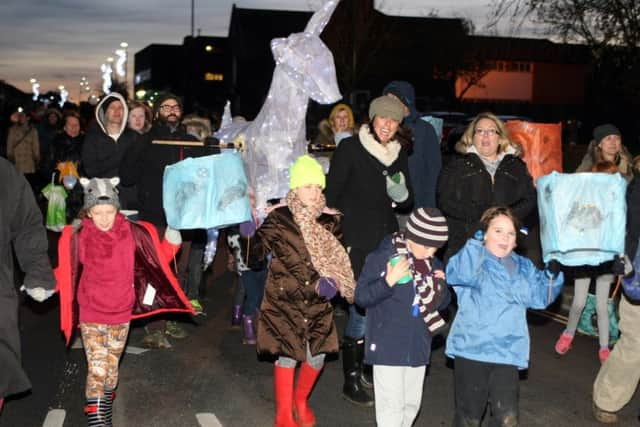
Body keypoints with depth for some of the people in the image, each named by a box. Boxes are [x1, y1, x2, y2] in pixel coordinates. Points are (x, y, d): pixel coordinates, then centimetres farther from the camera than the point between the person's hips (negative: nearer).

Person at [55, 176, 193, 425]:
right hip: (91, 315, -2)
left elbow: (160, 258, 1)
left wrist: (173, 236, -11)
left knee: (112, 367, 18)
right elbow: (64, 273, -3)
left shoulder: (132, 233, -9)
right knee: (97, 369, -6)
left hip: (121, 315, 2)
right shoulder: (78, 238, -12)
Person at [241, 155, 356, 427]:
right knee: (288, 356, 1)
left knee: (318, 355, 6)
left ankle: (300, 400, 36)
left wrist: (331, 281, -6)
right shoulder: (278, 220, -11)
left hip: (317, 304, 4)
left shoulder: (329, 221, 0)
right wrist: (249, 235, -24)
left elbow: (335, 259, 11)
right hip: (284, 302, -3)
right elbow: (256, 255, -7)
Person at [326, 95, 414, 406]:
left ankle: (363, 369, 27)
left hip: (386, 240, 6)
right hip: (356, 240, -5)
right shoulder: (350, 148, -5)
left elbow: (408, 202, 17)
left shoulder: (399, 154, 11)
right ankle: (351, 380, 5)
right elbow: (332, 194, -6)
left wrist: (401, 195, -7)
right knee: (362, 306, -8)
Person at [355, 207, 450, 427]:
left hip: (418, 348, 6)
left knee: (412, 403, 17)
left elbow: (441, 304, 13)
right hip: (387, 348, -6)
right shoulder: (381, 258, -13)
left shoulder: (433, 264, 4)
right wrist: (389, 282, -26)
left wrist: (441, 287, -8)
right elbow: (361, 296, -13)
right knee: (391, 406, -1)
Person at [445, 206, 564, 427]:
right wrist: (477, 241, -30)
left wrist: (552, 273, -5)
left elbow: (541, 295, 11)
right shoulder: (472, 260, -4)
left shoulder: (523, 267, 15)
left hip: (508, 353, 4)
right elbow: (459, 273, -26)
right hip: (471, 350, -4)